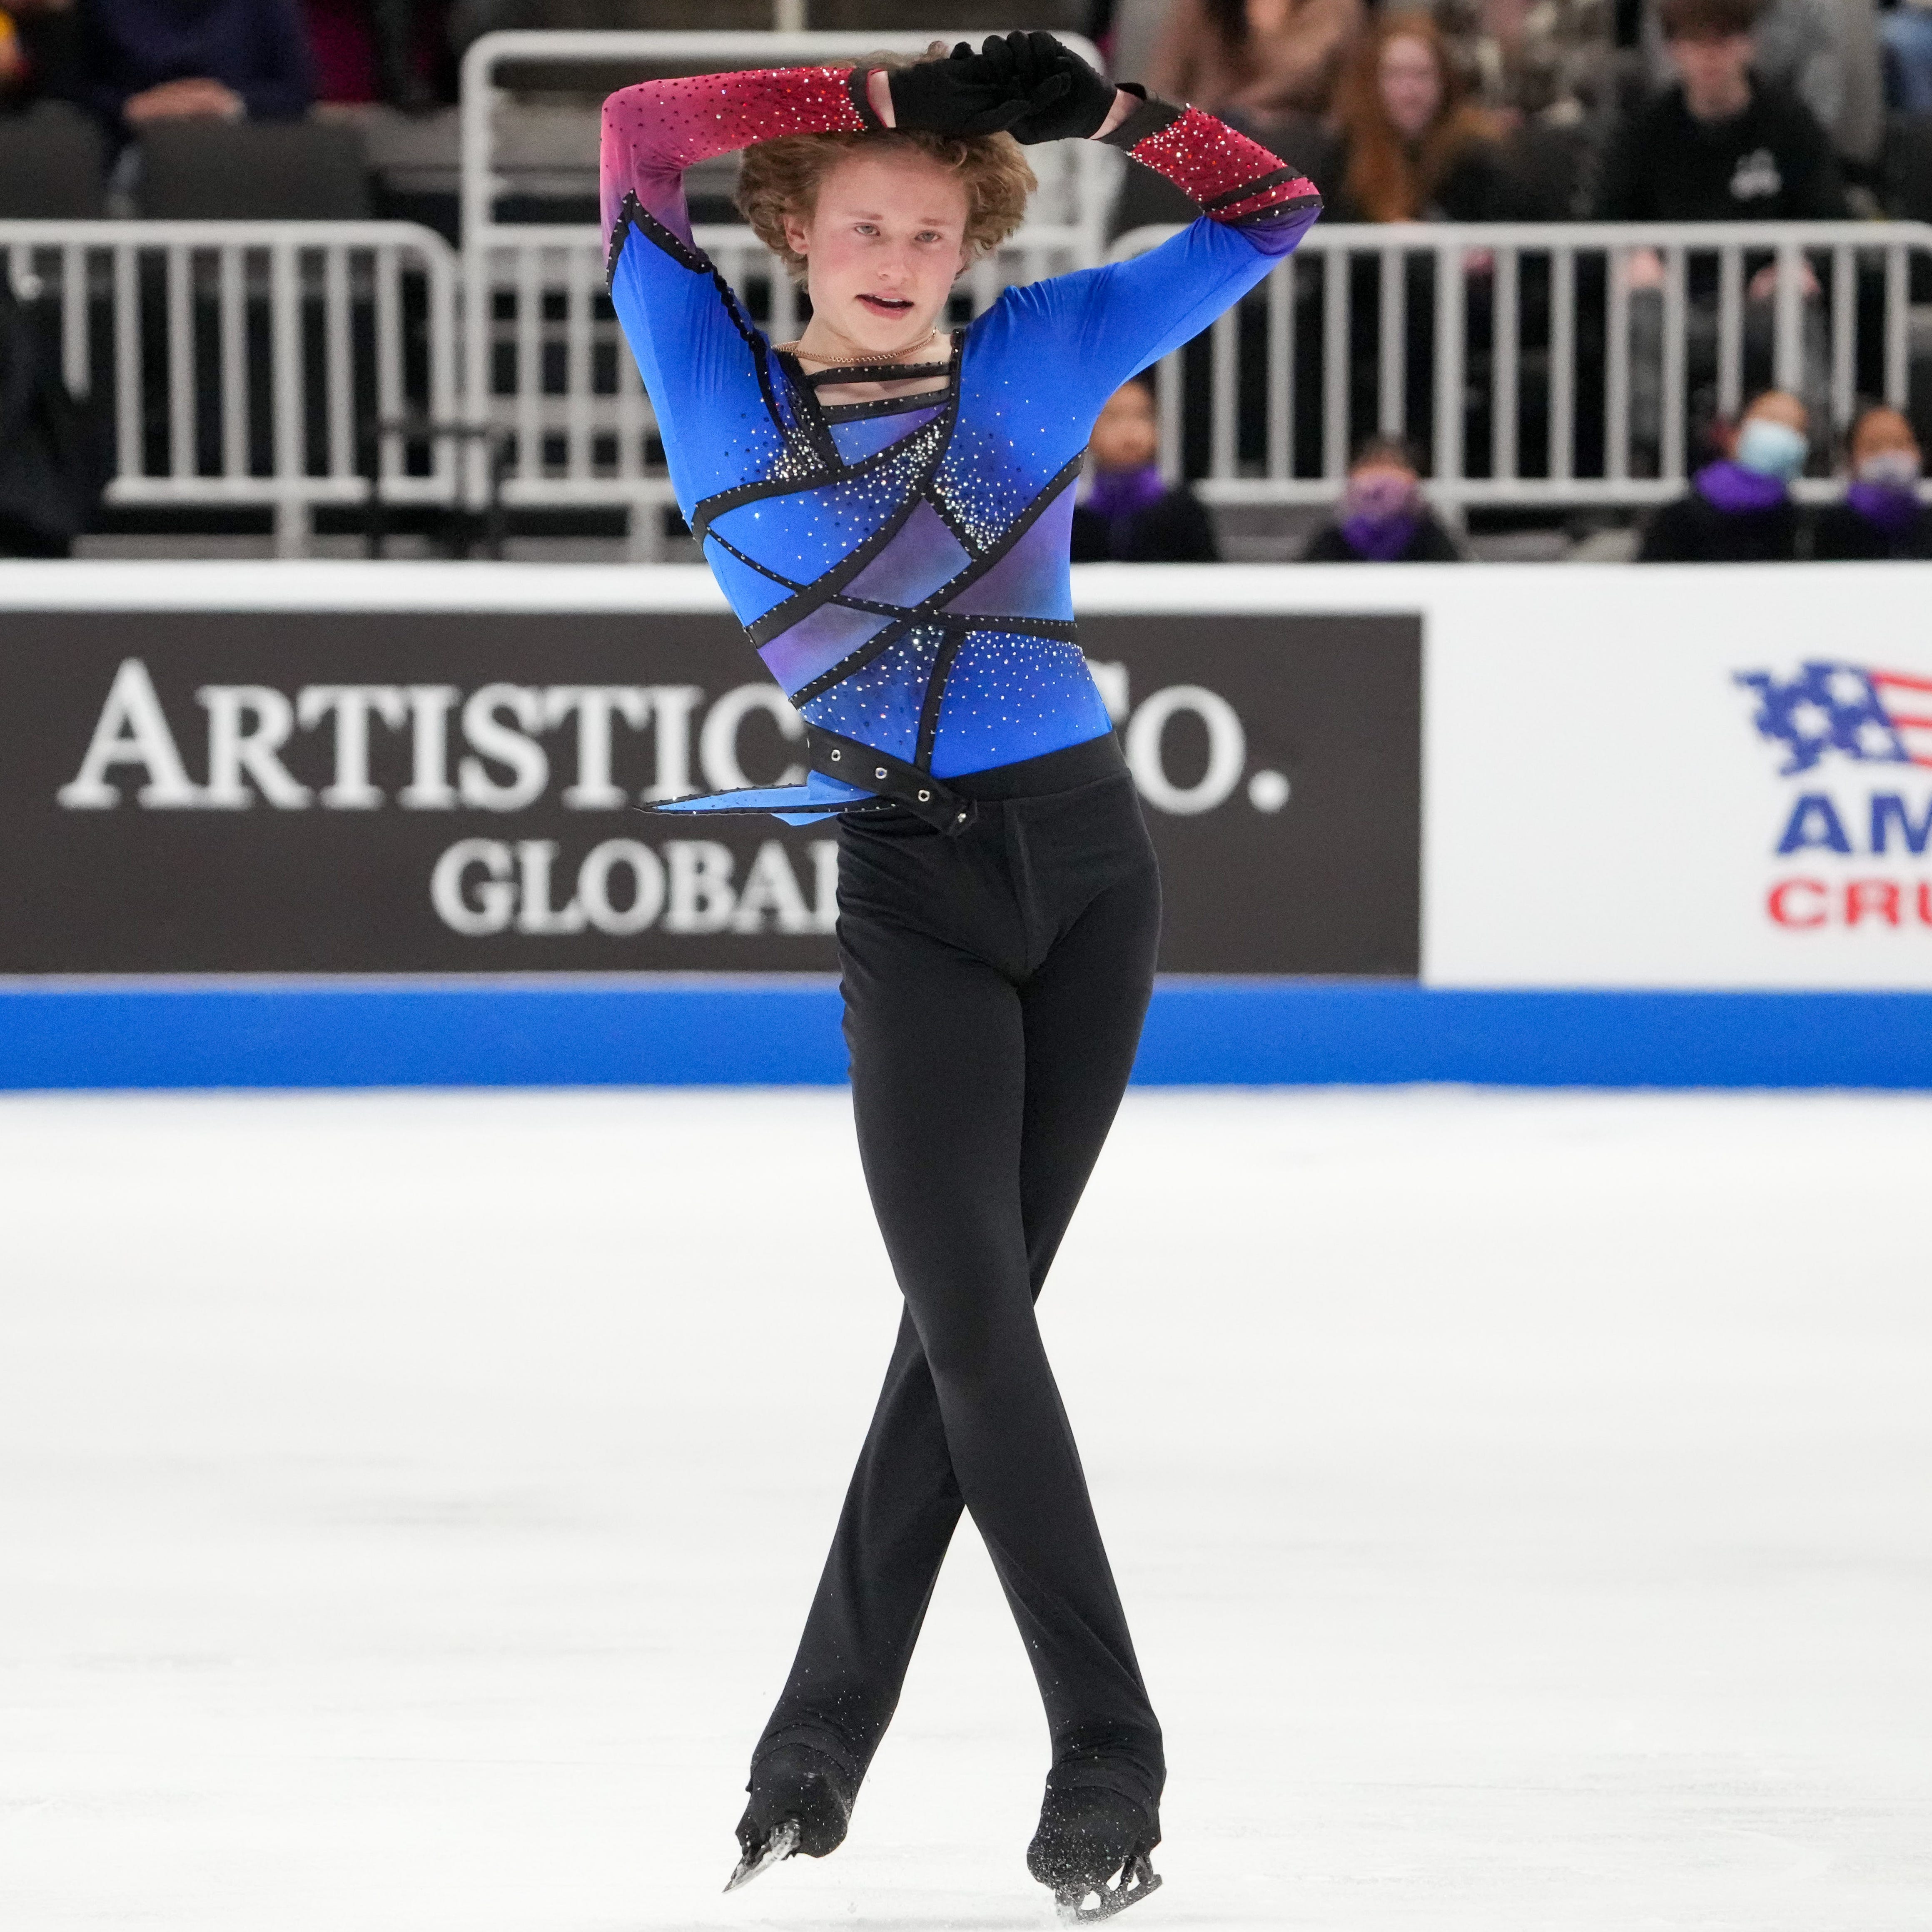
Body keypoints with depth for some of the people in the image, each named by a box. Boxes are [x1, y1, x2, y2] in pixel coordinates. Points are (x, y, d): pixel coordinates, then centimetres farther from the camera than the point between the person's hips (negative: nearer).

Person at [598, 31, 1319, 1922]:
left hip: (1086, 864, 2)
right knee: (972, 1309, -11)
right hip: (911, 897, -1)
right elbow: (636, 128, -10)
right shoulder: (721, 387, 1)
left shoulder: (1040, 352, 5)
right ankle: (1106, 1752, -7)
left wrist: (1110, 109, -8)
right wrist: (899, 95, -14)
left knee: (970, 1309, 4)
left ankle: (824, 1736, 11)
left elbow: (1269, 210, 8)